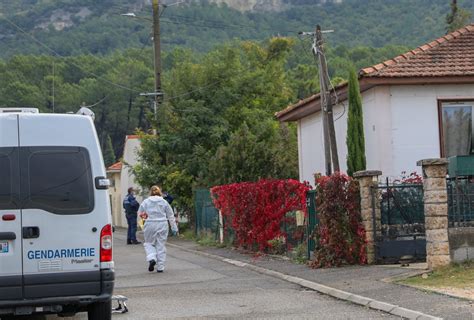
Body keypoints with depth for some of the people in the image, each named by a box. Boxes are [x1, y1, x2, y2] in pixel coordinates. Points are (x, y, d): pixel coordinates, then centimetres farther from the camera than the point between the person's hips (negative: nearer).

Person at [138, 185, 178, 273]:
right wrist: (174, 228, 12)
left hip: (150, 225, -1)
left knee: (149, 243, 15)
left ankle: (152, 258, -11)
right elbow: (171, 216, 8)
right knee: (161, 245, 7)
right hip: (162, 225, 1)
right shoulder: (164, 202, 5)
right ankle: (160, 267, 9)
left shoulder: (145, 202, 3)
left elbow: (140, 213, 7)